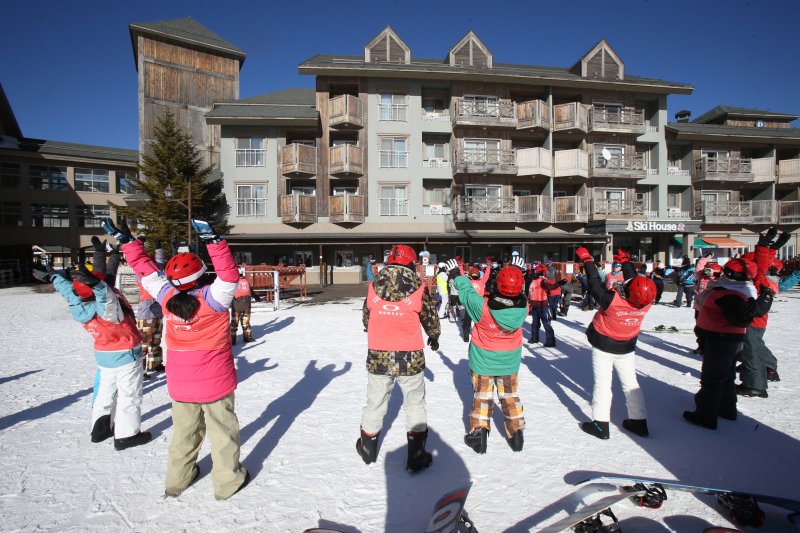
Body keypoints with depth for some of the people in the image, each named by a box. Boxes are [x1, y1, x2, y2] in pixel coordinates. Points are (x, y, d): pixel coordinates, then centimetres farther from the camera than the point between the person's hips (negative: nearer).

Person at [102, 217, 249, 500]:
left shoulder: (168, 297, -10)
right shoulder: (212, 299, -23)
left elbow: (147, 270, -1)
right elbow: (229, 274, -31)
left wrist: (125, 239, 4)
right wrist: (213, 240, -37)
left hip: (180, 385, 5)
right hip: (215, 383, -4)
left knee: (184, 431, 24)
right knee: (223, 431, 12)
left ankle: (177, 479, 38)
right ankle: (228, 481, 24)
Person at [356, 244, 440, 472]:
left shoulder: (373, 285, -3)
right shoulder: (418, 287, -10)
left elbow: (366, 319, 9)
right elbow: (431, 319, 2)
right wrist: (434, 337, 24)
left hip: (377, 356, 2)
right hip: (410, 357, -2)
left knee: (375, 403, 20)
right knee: (415, 405, 16)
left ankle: (368, 449, 38)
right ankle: (416, 458, 23)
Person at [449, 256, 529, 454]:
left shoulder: (483, 306, -31)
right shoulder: (522, 308, -23)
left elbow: (467, 292, -13)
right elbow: (519, 294, 1)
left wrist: (456, 275, 4)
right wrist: (519, 271, 13)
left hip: (483, 361, -2)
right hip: (509, 363, 2)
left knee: (482, 396, 15)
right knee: (510, 395, 20)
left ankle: (478, 433, 22)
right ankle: (516, 433, 30)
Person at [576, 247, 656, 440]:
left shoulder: (611, 300, -33)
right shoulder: (645, 303, -17)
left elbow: (595, 283, -20)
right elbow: (633, 278, -1)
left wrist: (587, 260, -9)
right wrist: (626, 262, 15)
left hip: (603, 346, -4)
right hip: (627, 348, 4)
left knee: (602, 384, 2)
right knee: (630, 383, 16)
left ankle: (601, 424, 7)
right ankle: (639, 422, 25)